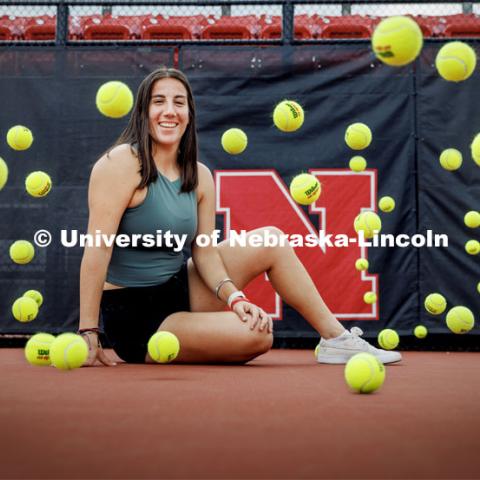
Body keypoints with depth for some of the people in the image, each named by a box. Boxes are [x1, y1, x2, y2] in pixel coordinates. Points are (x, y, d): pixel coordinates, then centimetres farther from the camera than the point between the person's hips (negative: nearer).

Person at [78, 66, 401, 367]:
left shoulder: (200, 176, 4)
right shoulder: (123, 163, -17)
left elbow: (204, 252, 2)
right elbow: (98, 248, -21)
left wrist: (233, 297, -17)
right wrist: (88, 332, -24)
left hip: (181, 290, 8)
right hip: (135, 318, -7)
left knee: (271, 239, 0)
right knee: (257, 336, -27)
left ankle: (336, 338, 6)